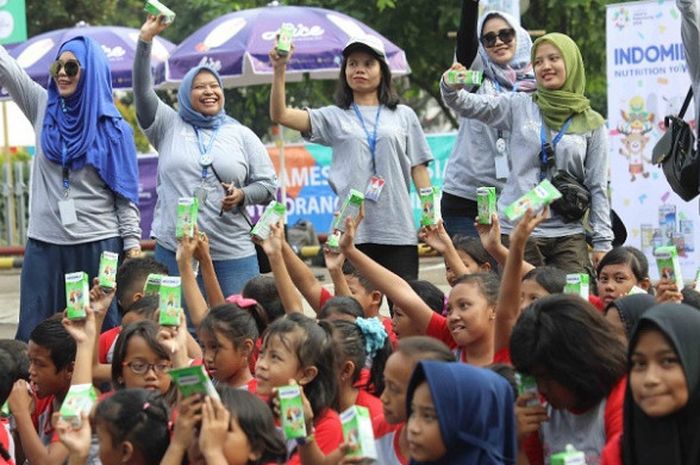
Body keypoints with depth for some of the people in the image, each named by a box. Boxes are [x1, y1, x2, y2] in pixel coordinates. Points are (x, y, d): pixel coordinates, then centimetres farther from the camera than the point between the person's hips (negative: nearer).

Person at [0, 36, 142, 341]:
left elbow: (126, 193, 2)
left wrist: (132, 245, -5)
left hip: (99, 245, -3)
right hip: (45, 244, 3)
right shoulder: (43, 108, 7)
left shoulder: (113, 129, 0)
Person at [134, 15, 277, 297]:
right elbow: (142, 91, 0)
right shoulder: (169, 127, 11)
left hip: (233, 253, 0)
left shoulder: (242, 136, 12)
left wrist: (242, 196, -10)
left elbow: (268, 185, 12)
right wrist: (145, 40, -8)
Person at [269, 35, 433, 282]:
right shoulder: (334, 118, 10)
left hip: (397, 231, 1)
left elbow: (418, 169, 11)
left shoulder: (403, 116, 14)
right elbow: (280, 115, 0)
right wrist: (279, 70, -12)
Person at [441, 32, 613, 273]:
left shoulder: (591, 124, 6)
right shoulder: (519, 106, 8)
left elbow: (598, 187, 7)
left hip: (567, 234, 0)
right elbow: (468, 105, 0)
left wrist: (602, 241, 2)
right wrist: (451, 88, -23)